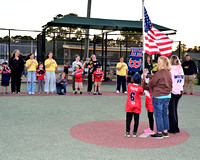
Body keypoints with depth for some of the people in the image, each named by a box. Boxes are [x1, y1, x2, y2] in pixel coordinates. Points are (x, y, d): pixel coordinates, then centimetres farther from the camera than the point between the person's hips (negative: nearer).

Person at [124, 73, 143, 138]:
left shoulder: (129, 85, -5)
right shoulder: (140, 88, -10)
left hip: (129, 106, 1)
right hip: (137, 107, -1)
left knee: (128, 119, 9)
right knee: (136, 120, 7)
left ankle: (127, 132, 8)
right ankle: (134, 132, 10)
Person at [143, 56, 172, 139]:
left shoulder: (159, 74, -20)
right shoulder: (168, 73, 4)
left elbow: (151, 84, -7)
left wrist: (144, 86, 12)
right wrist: (147, 75, 26)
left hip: (158, 97, -8)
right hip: (167, 96, 8)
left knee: (158, 114, 2)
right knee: (165, 114, 15)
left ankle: (159, 133, 8)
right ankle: (165, 132, 22)